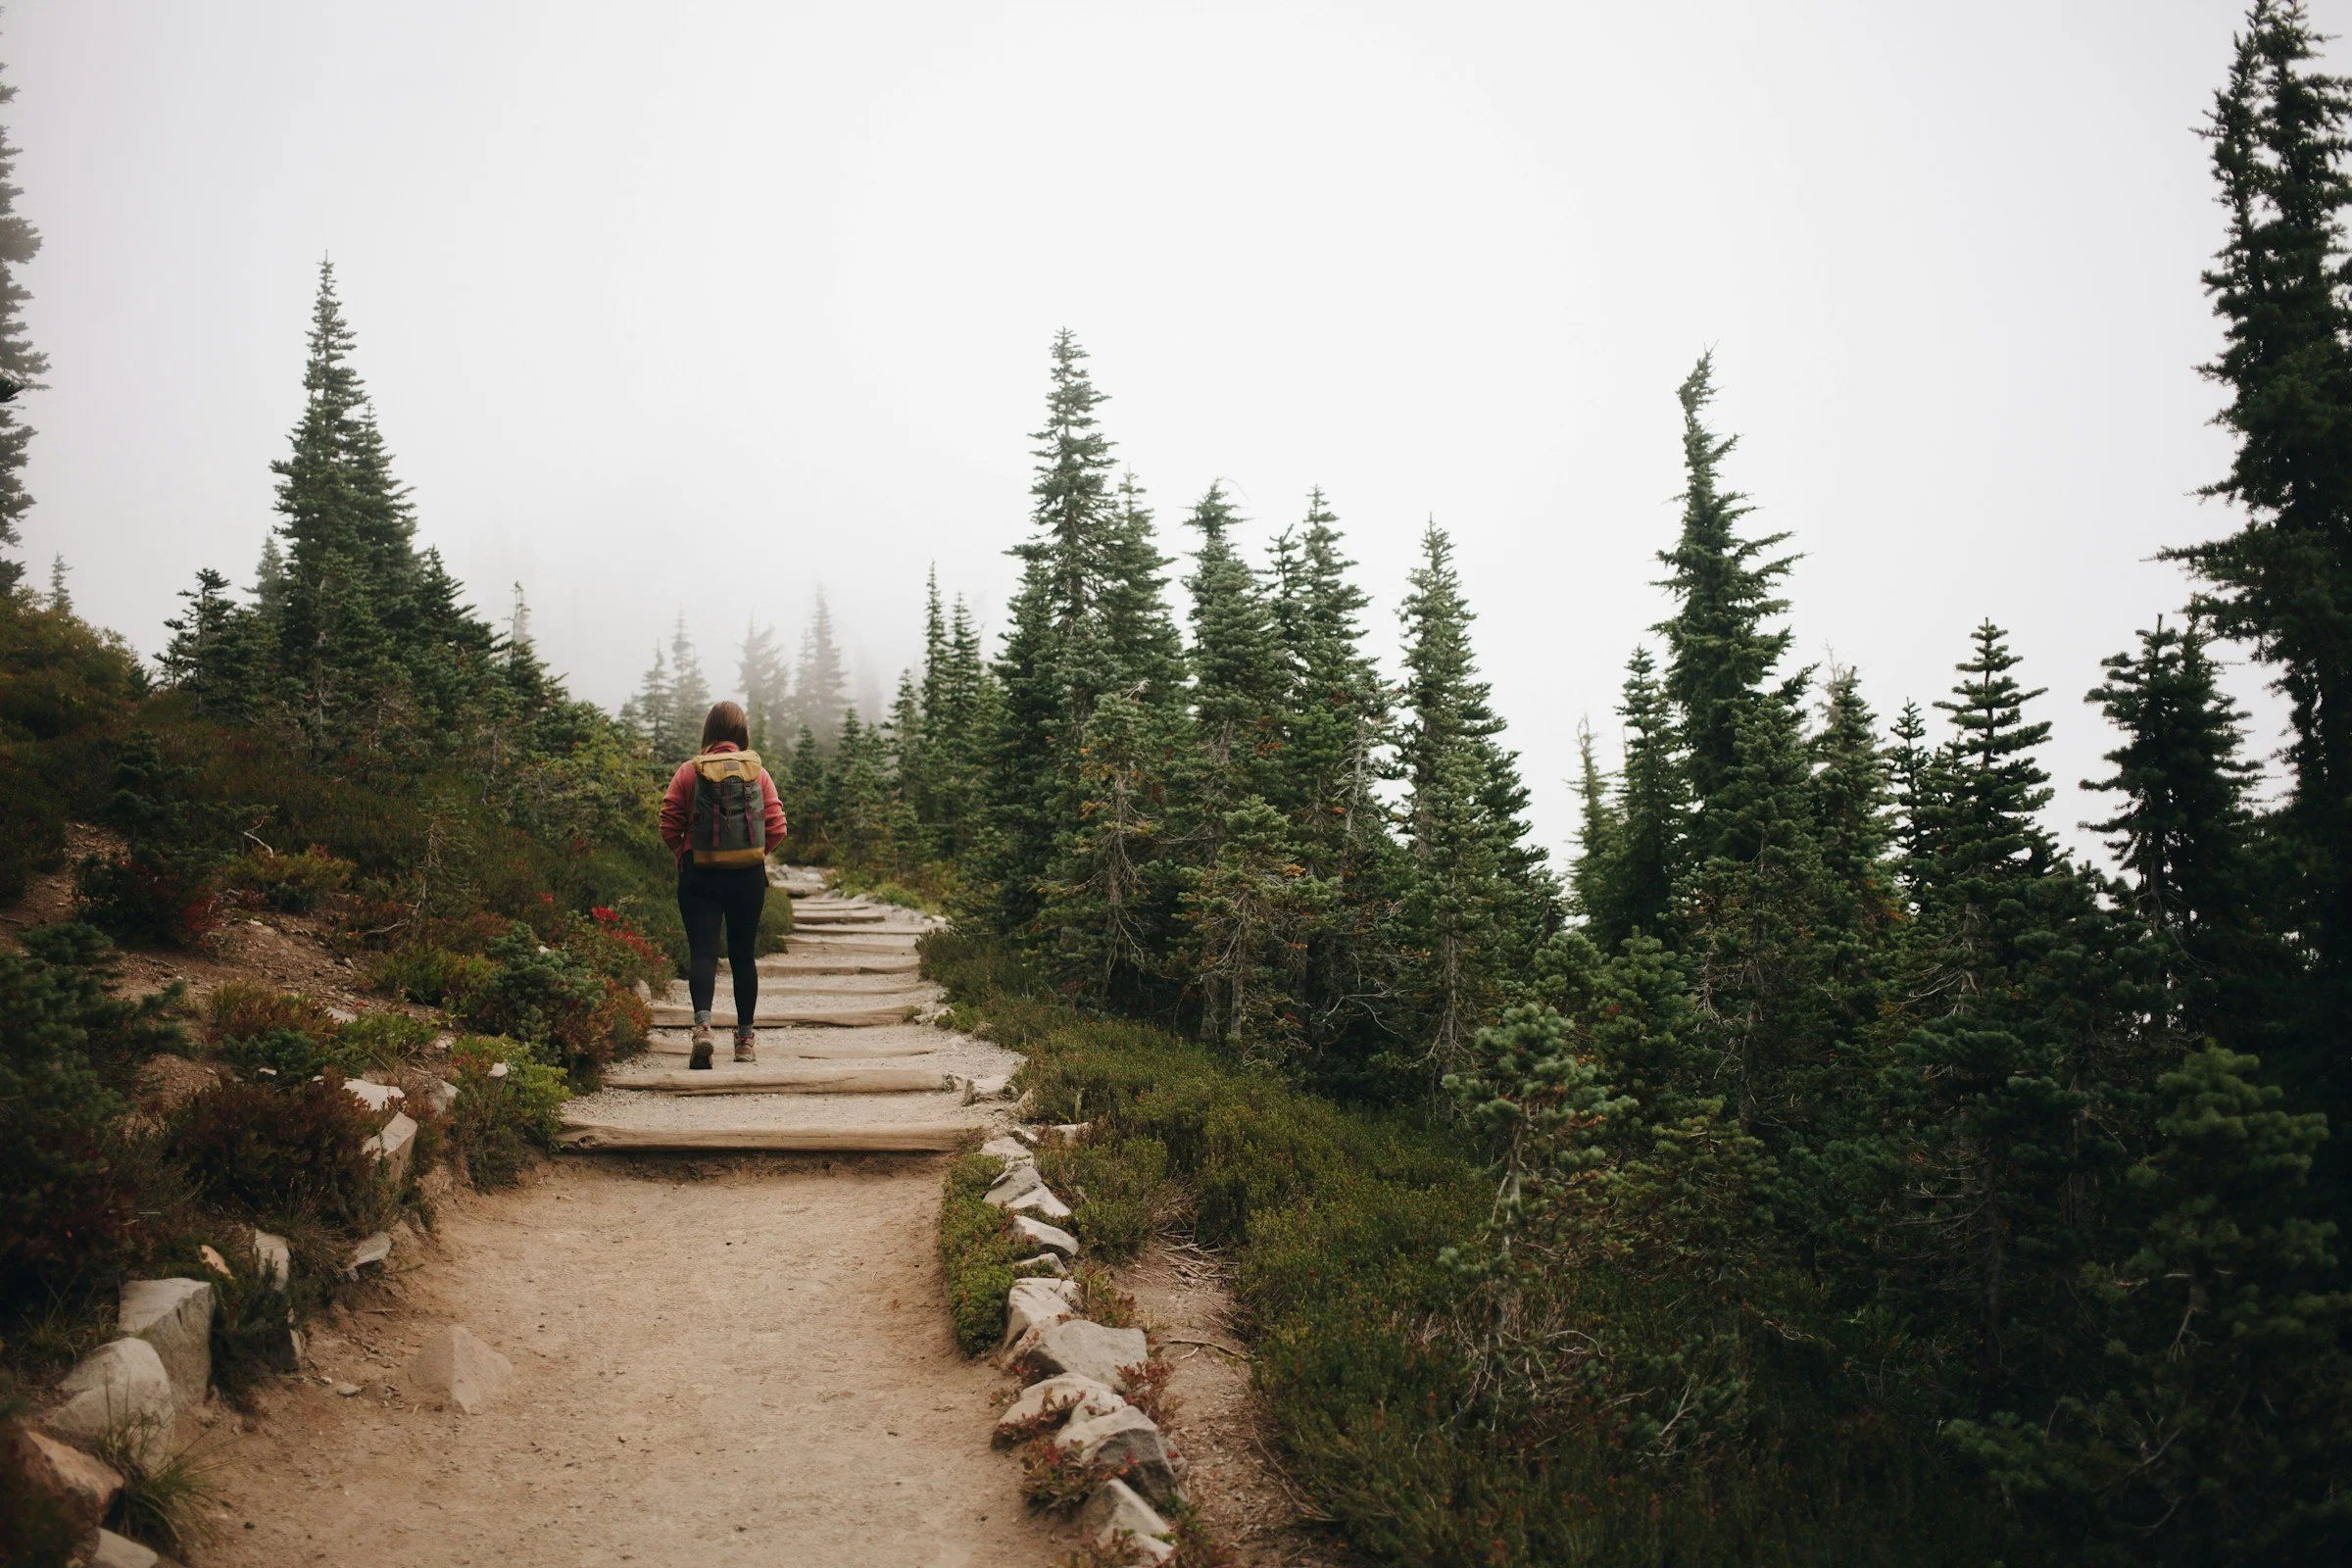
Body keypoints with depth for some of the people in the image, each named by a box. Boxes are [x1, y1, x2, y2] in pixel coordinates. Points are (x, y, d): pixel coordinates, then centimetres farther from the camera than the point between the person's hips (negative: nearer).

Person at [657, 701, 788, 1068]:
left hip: (699, 875, -1)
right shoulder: (757, 771, 1)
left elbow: (669, 827, -5)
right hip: (749, 876, 2)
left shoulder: (689, 771, -2)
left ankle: (702, 1024, -25)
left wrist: (684, 856, 12)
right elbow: (776, 828, -2)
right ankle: (745, 1039, 19)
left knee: (703, 951, -2)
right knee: (743, 955, 12)